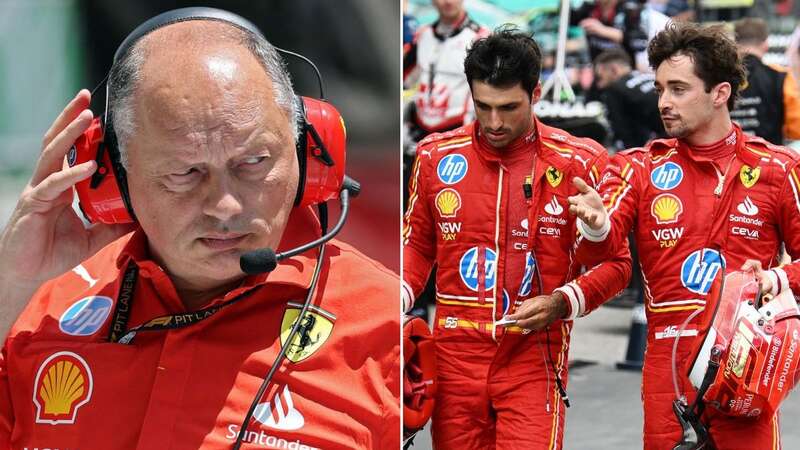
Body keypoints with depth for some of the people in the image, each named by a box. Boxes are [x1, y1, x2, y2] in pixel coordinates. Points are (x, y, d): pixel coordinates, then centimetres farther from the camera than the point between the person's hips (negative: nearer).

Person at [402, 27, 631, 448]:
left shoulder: (578, 163, -2)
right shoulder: (436, 155, 5)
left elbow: (615, 261, 4)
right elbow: (418, 242, 18)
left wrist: (563, 302, -12)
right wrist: (400, 295, 0)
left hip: (533, 357, -2)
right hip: (455, 353, 3)